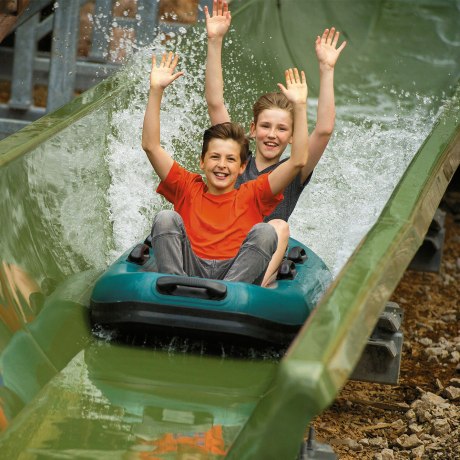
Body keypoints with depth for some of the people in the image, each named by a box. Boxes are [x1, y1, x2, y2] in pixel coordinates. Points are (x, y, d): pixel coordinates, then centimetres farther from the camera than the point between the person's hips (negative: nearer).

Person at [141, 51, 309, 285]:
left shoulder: (252, 195, 17)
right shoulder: (188, 189, 18)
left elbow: (298, 160, 7)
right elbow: (151, 145, 9)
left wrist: (299, 106, 2)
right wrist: (156, 90, 3)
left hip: (237, 274, 0)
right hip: (191, 270, 0)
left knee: (264, 232, -21)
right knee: (166, 218, -16)